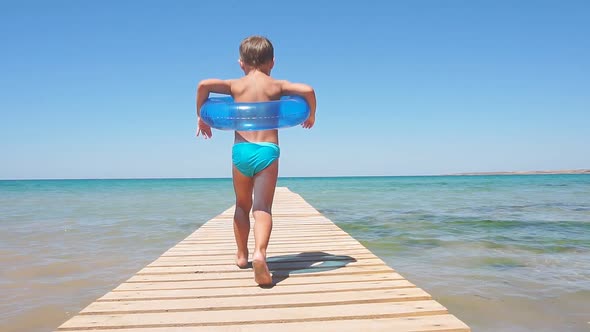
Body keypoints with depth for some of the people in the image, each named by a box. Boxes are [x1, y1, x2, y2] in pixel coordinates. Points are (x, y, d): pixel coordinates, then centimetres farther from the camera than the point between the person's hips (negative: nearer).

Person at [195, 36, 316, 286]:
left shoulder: (235, 85, 9)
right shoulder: (277, 86, 8)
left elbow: (204, 84, -5)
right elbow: (307, 90, -7)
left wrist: (201, 117, 6)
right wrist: (311, 116, 10)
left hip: (241, 150, 2)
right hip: (267, 151, -1)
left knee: (242, 206, 20)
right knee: (263, 207, -8)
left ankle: (242, 254, 27)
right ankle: (259, 253, -32)